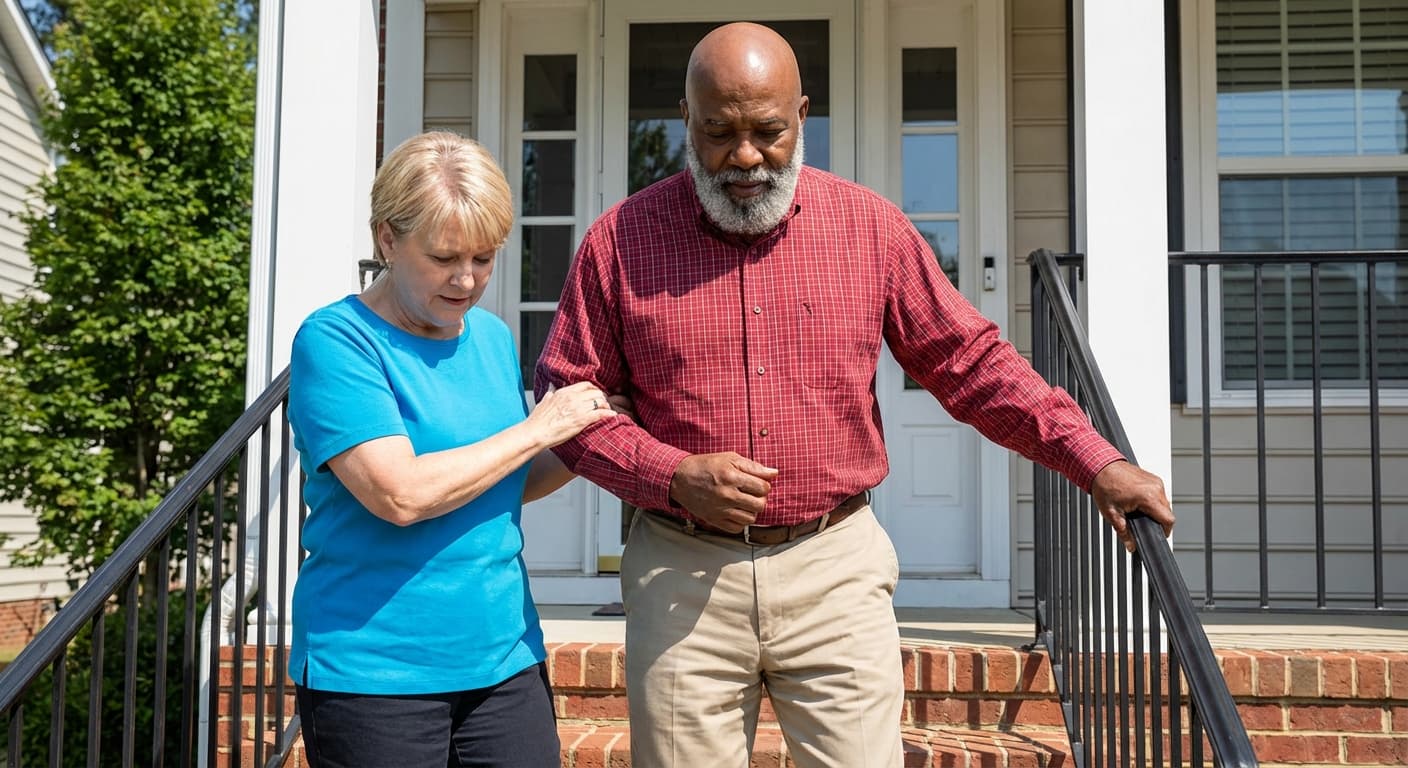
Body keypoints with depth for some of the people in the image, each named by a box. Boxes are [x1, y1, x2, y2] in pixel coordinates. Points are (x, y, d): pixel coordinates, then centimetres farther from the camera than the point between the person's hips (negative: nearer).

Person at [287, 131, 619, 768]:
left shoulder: (493, 338, 9)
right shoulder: (334, 340, -11)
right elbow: (400, 493, -23)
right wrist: (538, 430, -13)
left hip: (506, 661, 6)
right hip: (372, 674, -5)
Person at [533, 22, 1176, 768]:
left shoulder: (871, 225, 2)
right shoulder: (620, 240, 0)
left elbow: (970, 361, 6)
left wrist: (1097, 463, -1)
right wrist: (673, 477, -12)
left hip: (836, 568, 1)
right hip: (683, 578, 0)